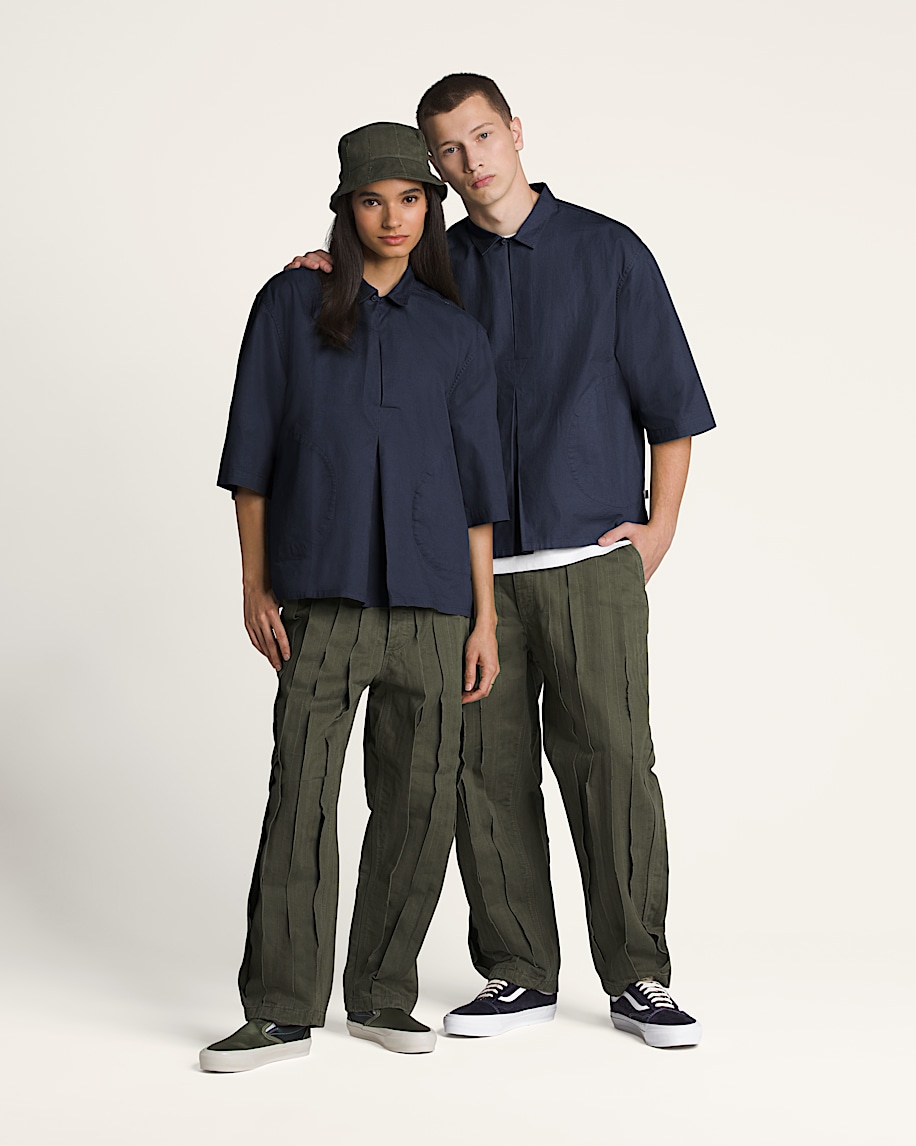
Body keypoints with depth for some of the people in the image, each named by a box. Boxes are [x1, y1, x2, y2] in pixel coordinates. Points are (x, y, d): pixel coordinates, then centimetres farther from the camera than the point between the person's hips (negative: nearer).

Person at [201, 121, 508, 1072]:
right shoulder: (290, 306, 6)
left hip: (429, 599, 2)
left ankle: (382, 996, 18)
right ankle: (282, 1010, 6)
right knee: (301, 797, -4)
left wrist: (485, 618, 6)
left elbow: (476, 485, 10)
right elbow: (252, 455, 6)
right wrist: (254, 586, 0)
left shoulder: (455, 334, 10)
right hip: (321, 596, -2)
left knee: (418, 800, 4)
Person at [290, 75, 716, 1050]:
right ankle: (519, 974, 14)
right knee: (488, 770, 3)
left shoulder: (608, 253, 5)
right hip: (473, 566, 3)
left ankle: (636, 977, 7)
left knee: (611, 761, -4)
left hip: (591, 562, -3)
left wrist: (659, 528, -1)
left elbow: (670, 398, 6)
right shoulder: (436, 269, 12)